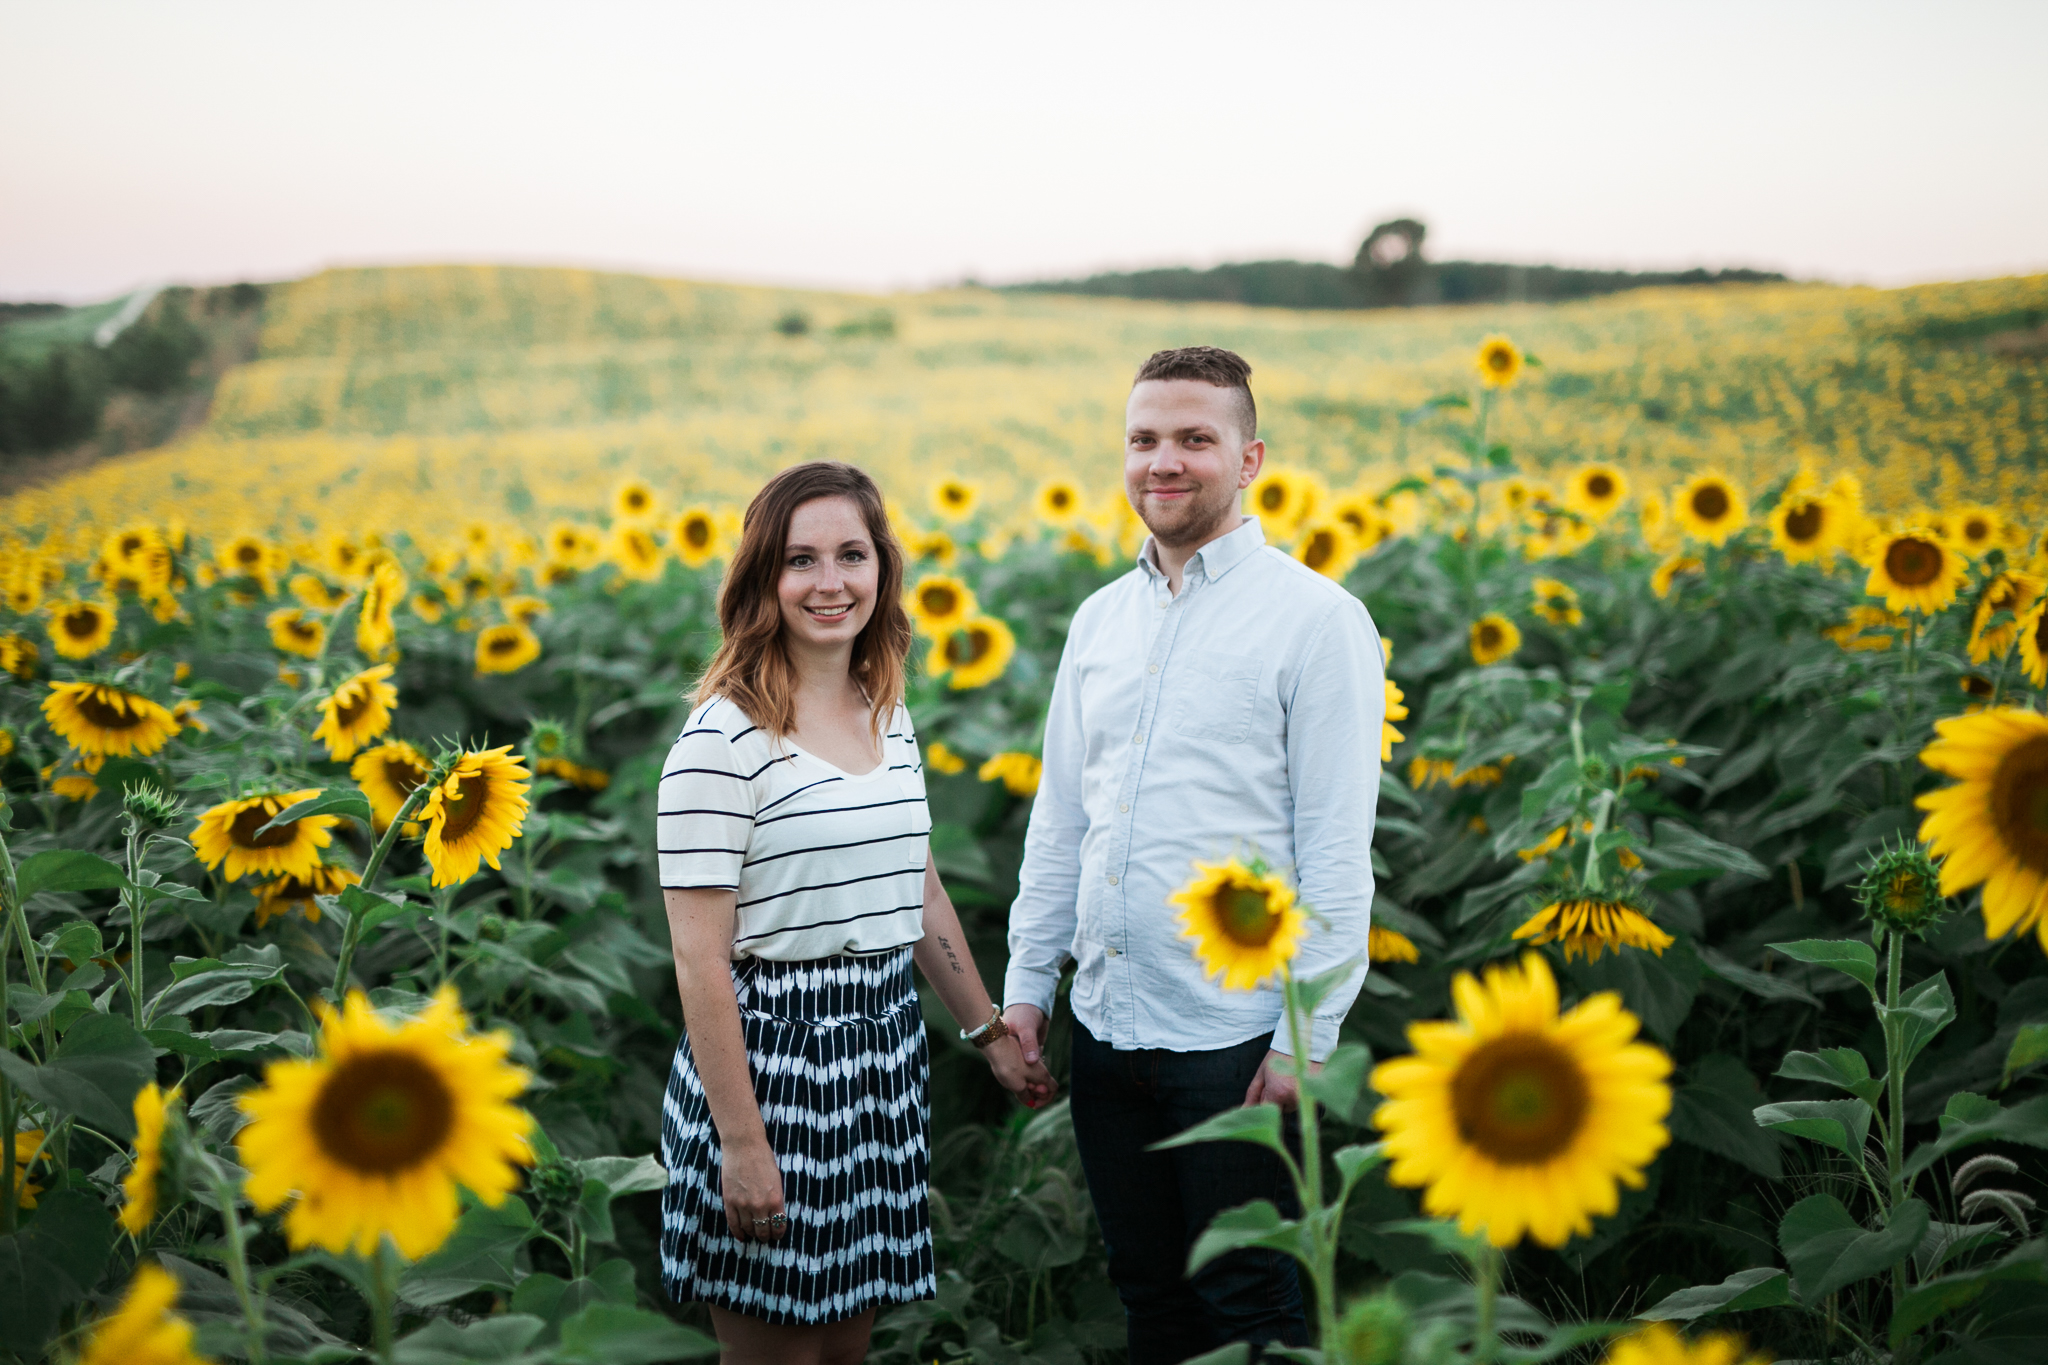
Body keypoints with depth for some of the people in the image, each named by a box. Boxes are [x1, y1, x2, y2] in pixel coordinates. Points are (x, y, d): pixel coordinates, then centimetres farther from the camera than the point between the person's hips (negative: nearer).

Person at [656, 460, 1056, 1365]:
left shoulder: (892, 719, 8)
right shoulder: (723, 738, -15)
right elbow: (700, 957, -16)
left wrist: (989, 1032, 24)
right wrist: (739, 1142, -17)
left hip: (884, 1048, 7)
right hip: (768, 1056, -6)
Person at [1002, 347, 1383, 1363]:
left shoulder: (1318, 619, -8)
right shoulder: (1100, 620, 10)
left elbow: (1337, 847, -11)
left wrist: (1308, 1036, -14)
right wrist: (1026, 982, 10)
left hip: (1233, 1031, -5)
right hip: (1106, 1023, 6)